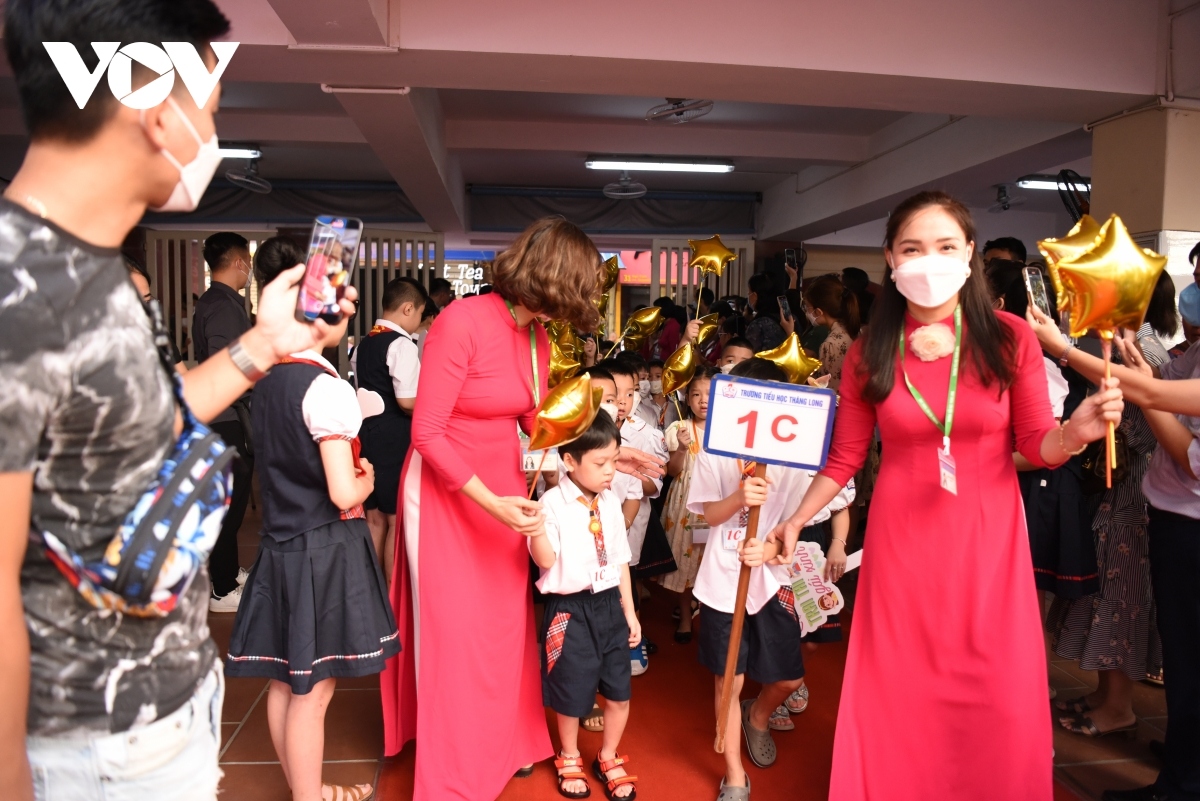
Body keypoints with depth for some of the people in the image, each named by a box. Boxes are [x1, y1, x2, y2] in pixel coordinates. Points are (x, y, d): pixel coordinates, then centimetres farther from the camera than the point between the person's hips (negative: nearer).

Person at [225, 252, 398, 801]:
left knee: (285, 680, 18)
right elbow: (343, 494, -23)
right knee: (312, 689, 4)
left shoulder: (270, 379, 6)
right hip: (324, 548, -9)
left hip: (282, 543, 9)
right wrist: (366, 481, -4)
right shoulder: (326, 387, -19)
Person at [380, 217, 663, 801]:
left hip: (503, 489, 7)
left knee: (504, 625, 15)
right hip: (445, 491, -6)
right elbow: (427, 432, -21)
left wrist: (607, 453, 5)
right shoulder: (463, 322, -22)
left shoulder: (537, 338, 0)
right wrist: (492, 504, -25)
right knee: (454, 634, 5)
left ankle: (502, 743, 37)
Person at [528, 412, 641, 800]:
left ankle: (608, 758, 38)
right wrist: (535, 528, -38)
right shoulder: (552, 504, -15)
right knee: (571, 694, 10)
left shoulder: (611, 502, 3)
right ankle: (570, 759, 38)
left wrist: (629, 610, 11)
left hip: (609, 605, 5)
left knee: (619, 693, 13)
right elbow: (546, 560, -20)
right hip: (569, 611, -5)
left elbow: (620, 559, 9)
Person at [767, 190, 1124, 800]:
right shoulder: (868, 354, -2)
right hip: (901, 541, 0)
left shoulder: (1010, 339, -4)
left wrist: (1075, 433, -22)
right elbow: (845, 458, 4)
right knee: (896, 701, 9)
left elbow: (1036, 446, -1)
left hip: (988, 540, 0)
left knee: (1000, 705, 7)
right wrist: (796, 520, -1)